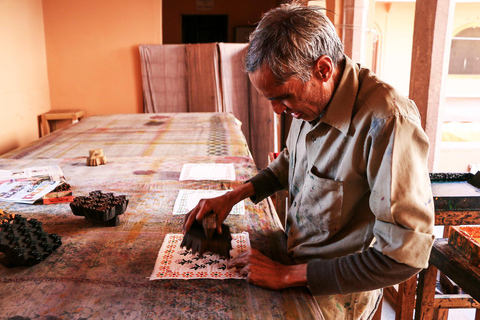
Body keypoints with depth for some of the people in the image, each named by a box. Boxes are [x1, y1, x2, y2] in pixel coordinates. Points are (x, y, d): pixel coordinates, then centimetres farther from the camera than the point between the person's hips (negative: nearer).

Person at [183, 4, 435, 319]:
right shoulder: (312, 100, -6)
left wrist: (289, 275, -24)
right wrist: (234, 196, 2)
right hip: (298, 264, 6)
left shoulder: (388, 123, -30)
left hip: (335, 295, -6)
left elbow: (404, 254, -29)